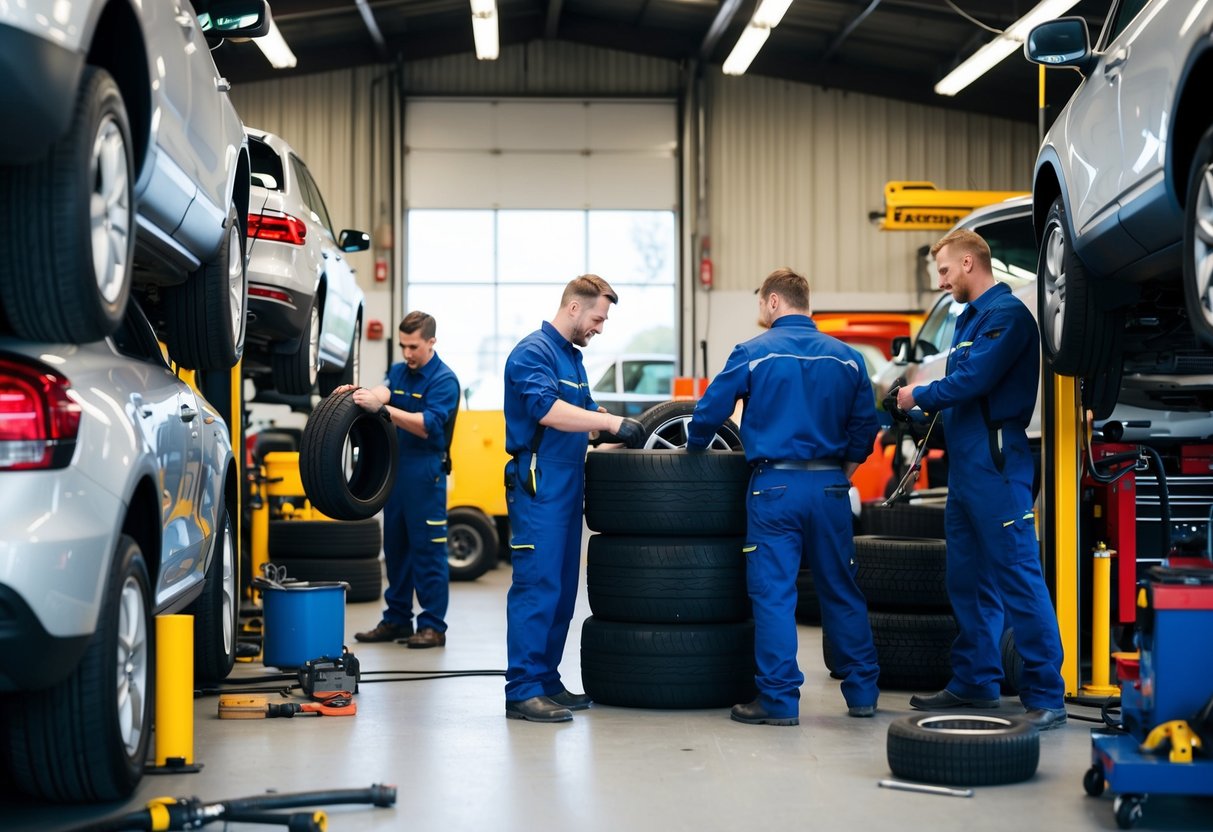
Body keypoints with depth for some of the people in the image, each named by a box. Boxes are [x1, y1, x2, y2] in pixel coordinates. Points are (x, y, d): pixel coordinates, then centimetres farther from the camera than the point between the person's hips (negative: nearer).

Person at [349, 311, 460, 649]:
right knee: (395, 546, 11)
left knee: (427, 549, -5)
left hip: (425, 473, -7)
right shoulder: (398, 371, 13)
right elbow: (383, 391, -7)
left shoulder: (444, 380, -9)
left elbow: (427, 426, -21)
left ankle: (433, 626, -1)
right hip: (395, 469, 7)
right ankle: (396, 619, 19)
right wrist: (360, 392, -29)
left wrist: (382, 408, -32)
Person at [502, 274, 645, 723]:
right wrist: (613, 423, -26)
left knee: (562, 588, 11)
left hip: (567, 485, 10)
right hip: (538, 485, -10)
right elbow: (547, 410, -25)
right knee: (537, 586, -11)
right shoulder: (533, 351, -11)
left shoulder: (572, 356, 20)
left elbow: (585, 410, 28)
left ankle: (546, 681, 18)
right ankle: (522, 690, -9)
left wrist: (625, 426, 12)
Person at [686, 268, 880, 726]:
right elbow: (864, 426, 9)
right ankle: (862, 692, 17)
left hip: (776, 486, -4)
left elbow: (709, 413, -1)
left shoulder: (753, 353, -3)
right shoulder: (847, 357, 7)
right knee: (842, 592, 12)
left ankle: (779, 699, 1)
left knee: (773, 593, 1)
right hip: (830, 488, 4)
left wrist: (693, 452, 18)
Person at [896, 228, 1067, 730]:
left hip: (996, 464, -10)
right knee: (968, 580, 15)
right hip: (965, 464, 10)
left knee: (1018, 576, -10)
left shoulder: (1006, 313, -11)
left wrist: (920, 396, -5)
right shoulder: (969, 318, 20)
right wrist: (925, 406, 5)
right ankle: (975, 683, 24)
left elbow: (974, 379, -19)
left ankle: (1046, 694, -8)